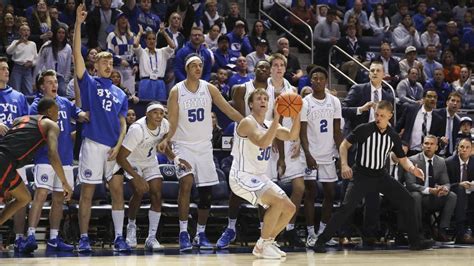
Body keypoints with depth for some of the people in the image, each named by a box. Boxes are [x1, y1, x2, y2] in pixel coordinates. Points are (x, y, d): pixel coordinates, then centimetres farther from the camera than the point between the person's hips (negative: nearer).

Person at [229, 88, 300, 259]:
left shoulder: (269, 125, 11)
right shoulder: (248, 123, -14)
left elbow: (291, 136, -2)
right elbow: (262, 142, -32)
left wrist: (296, 115, -16)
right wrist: (277, 118, -34)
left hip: (259, 177, 9)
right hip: (242, 177, -9)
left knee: (289, 209, 6)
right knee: (278, 201, -26)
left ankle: (269, 242, 20)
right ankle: (261, 246, -15)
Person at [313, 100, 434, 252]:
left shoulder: (393, 137, 0)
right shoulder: (364, 130, -12)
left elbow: (403, 159, 7)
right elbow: (344, 145, -3)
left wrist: (412, 169, -14)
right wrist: (344, 165, -18)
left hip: (381, 176, 5)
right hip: (362, 175, -4)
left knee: (408, 202, -2)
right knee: (347, 207, -21)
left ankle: (415, 241, 10)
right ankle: (321, 241, -15)